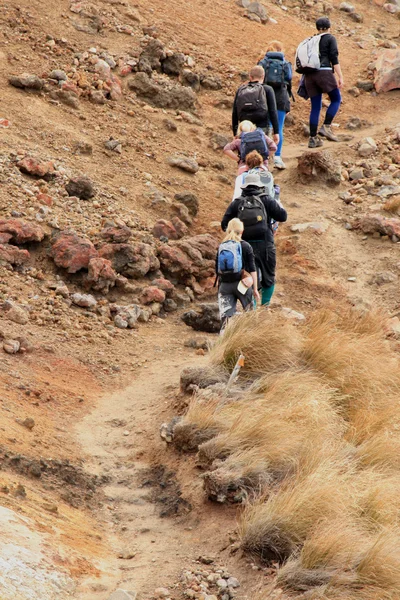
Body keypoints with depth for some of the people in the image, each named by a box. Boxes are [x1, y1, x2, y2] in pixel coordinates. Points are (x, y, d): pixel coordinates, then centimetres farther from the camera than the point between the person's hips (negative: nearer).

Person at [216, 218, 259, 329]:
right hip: (241, 284, -2)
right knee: (249, 312, 15)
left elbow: (217, 270, 8)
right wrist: (255, 289, 0)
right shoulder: (245, 246, -3)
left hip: (224, 285, 2)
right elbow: (252, 269, -5)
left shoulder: (221, 247, 5)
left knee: (225, 314, 0)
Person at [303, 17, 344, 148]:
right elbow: (334, 58, -7)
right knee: (336, 99, 10)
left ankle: (313, 138, 4)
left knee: (315, 107, 8)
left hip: (309, 74, 5)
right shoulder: (330, 38, 4)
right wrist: (340, 77, -8)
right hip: (324, 72, -5)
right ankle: (326, 126, -6)